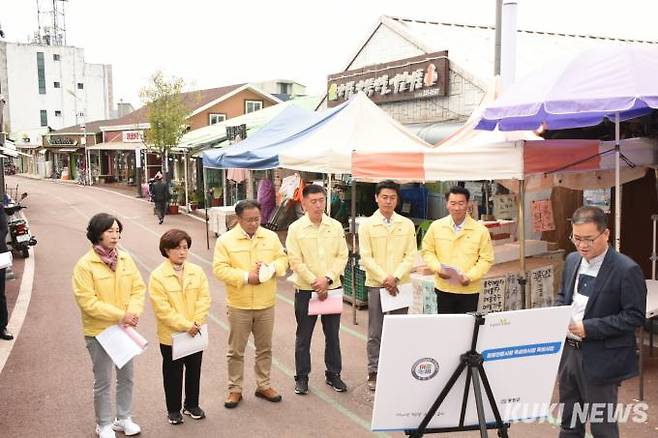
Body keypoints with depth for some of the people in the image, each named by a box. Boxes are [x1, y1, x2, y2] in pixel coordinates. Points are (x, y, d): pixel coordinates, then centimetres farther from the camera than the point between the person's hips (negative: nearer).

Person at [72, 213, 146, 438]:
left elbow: (138, 288, 1)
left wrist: (133, 312, -17)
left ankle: (124, 418, 35)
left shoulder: (125, 259, 0)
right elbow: (87, 302, -19)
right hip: (99, 332, -5)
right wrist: (120, 315, -21)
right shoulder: (85, 265, -15)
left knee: (126, 376, 17)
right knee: (103, 381, 7)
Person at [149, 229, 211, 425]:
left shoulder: (197, 272, -2)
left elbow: (204, 299, -3)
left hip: (196, 333, 4)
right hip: (171, 335, -3)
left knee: (194, 371, 17)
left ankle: (192, 405, 35)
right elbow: (162, 309, -18)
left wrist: (196, 323, -15)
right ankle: (173, 409, 29)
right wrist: (185, 326, -20)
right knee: (173, 374, 12)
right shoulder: (158, 276, -13)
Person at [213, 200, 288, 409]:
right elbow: (219, 268, -12)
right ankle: (235, 389, 22)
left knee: (265, 348, 14)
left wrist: (271, 268, -15)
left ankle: (264, 385, 30)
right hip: (239, 305, -3)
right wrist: (246, 277, -20)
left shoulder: (271, 237, 3)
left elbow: (282, 259, 7)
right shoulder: (226, 240, -7)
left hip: (266, 305, 3)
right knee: (236, 350, 8)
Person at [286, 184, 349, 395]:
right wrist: (315, 283, -14)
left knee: (333, 334, 12)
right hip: (305, 290, -2)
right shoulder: (296, 228, -5)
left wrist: (327, 278, -13)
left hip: (332, 288, 2)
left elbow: (342, 256, 0)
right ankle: (302, 377, 20)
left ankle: (333, 374, 27)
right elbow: (296, 261, -9)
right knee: (303, 336, 8)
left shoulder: (335, 226, 2)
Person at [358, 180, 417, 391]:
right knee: (375, 333, 4)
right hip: (376, 285, -1)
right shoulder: (367, 225, 0)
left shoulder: (407, 224, 4)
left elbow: (411, 256, 1)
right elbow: (366, 258, -5)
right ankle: (374, 372, 15)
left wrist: (395, 277, -11)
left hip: (400, 284, 2)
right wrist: (385, 279, -13)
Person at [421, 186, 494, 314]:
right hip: (443, 288, 1)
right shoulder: (436, 226, 0)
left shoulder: (480, 230, -5)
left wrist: (470, 277, -15)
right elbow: (427, 251, 7)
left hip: (469, 290, -1)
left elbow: (486, 259, -3)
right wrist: (438, 268, -10)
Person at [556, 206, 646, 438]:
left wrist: (589, 328, -22)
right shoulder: (572, 260, 6)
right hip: (569, 351, 7)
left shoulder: (627, 270, -16)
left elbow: (635, 316, -17)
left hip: (600, 358, -6)